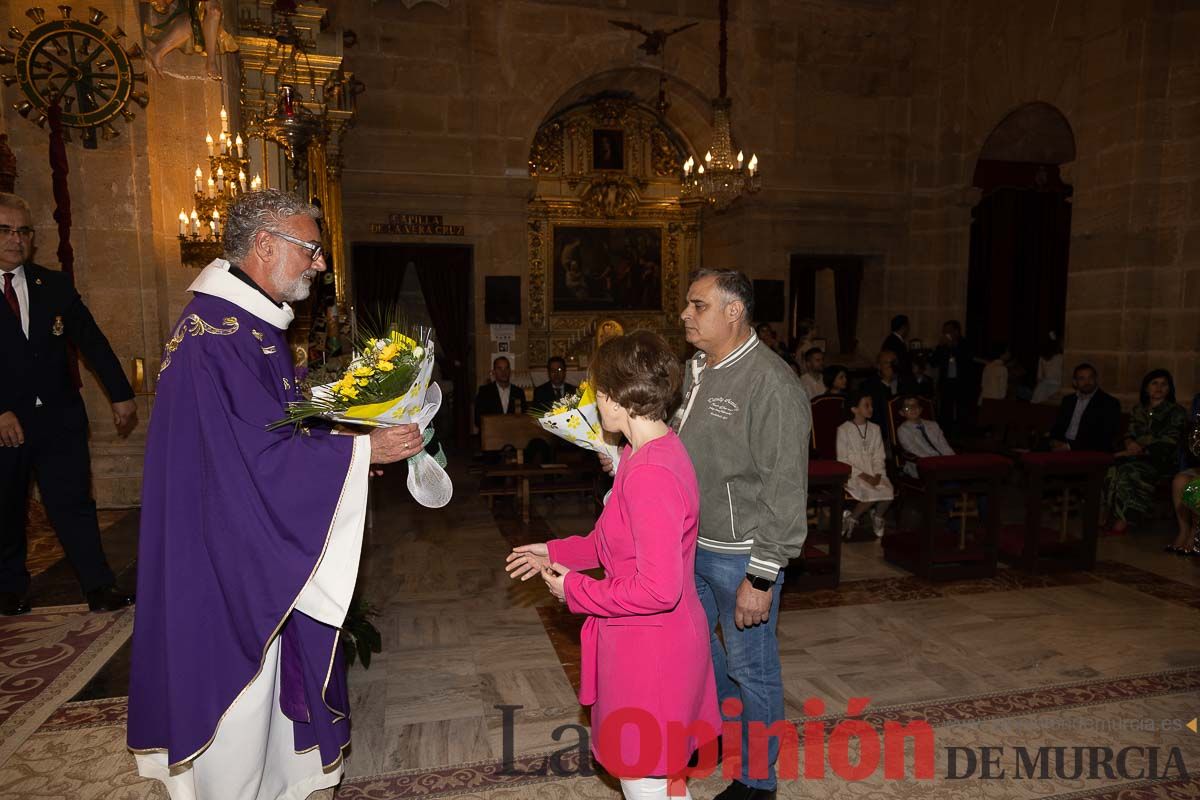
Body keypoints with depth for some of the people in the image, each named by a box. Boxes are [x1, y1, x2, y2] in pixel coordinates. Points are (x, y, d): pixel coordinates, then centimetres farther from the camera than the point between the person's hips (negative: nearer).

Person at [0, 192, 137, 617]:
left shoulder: (55, 285, 7)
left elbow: (92, 341, 7)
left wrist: (121, 394, 2)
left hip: (58, 417, 1)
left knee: (73, 502, 1)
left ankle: (99, 587, 3)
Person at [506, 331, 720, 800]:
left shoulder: (650, 473, -28)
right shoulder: (660, 450, 5)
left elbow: (657, 589, -29)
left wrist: (575, 590, -16)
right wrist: (557, 552, 11)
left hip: (648, 654, -9)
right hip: (652, 643, 9)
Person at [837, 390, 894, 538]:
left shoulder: (875, 429, 13)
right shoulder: (844, 430, -3)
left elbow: (879, 457, 10)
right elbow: (843, 460, -7)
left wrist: (877, 475, -9)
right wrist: (863, 476, -15)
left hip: (873, 473, 5)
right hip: (853, 473, -5)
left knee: (889, 491, -24)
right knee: (871, 492, -30)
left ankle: (877, 517, 3)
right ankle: (852, 518, -5)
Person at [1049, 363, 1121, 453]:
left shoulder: (1109, 403, 0)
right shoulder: (1068, 400, 18)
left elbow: (1104, 439, -10)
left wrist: (1071, 447, -18)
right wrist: (1054, 441, -6)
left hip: (1090, 452, -5)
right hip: (1063, 446, 5)